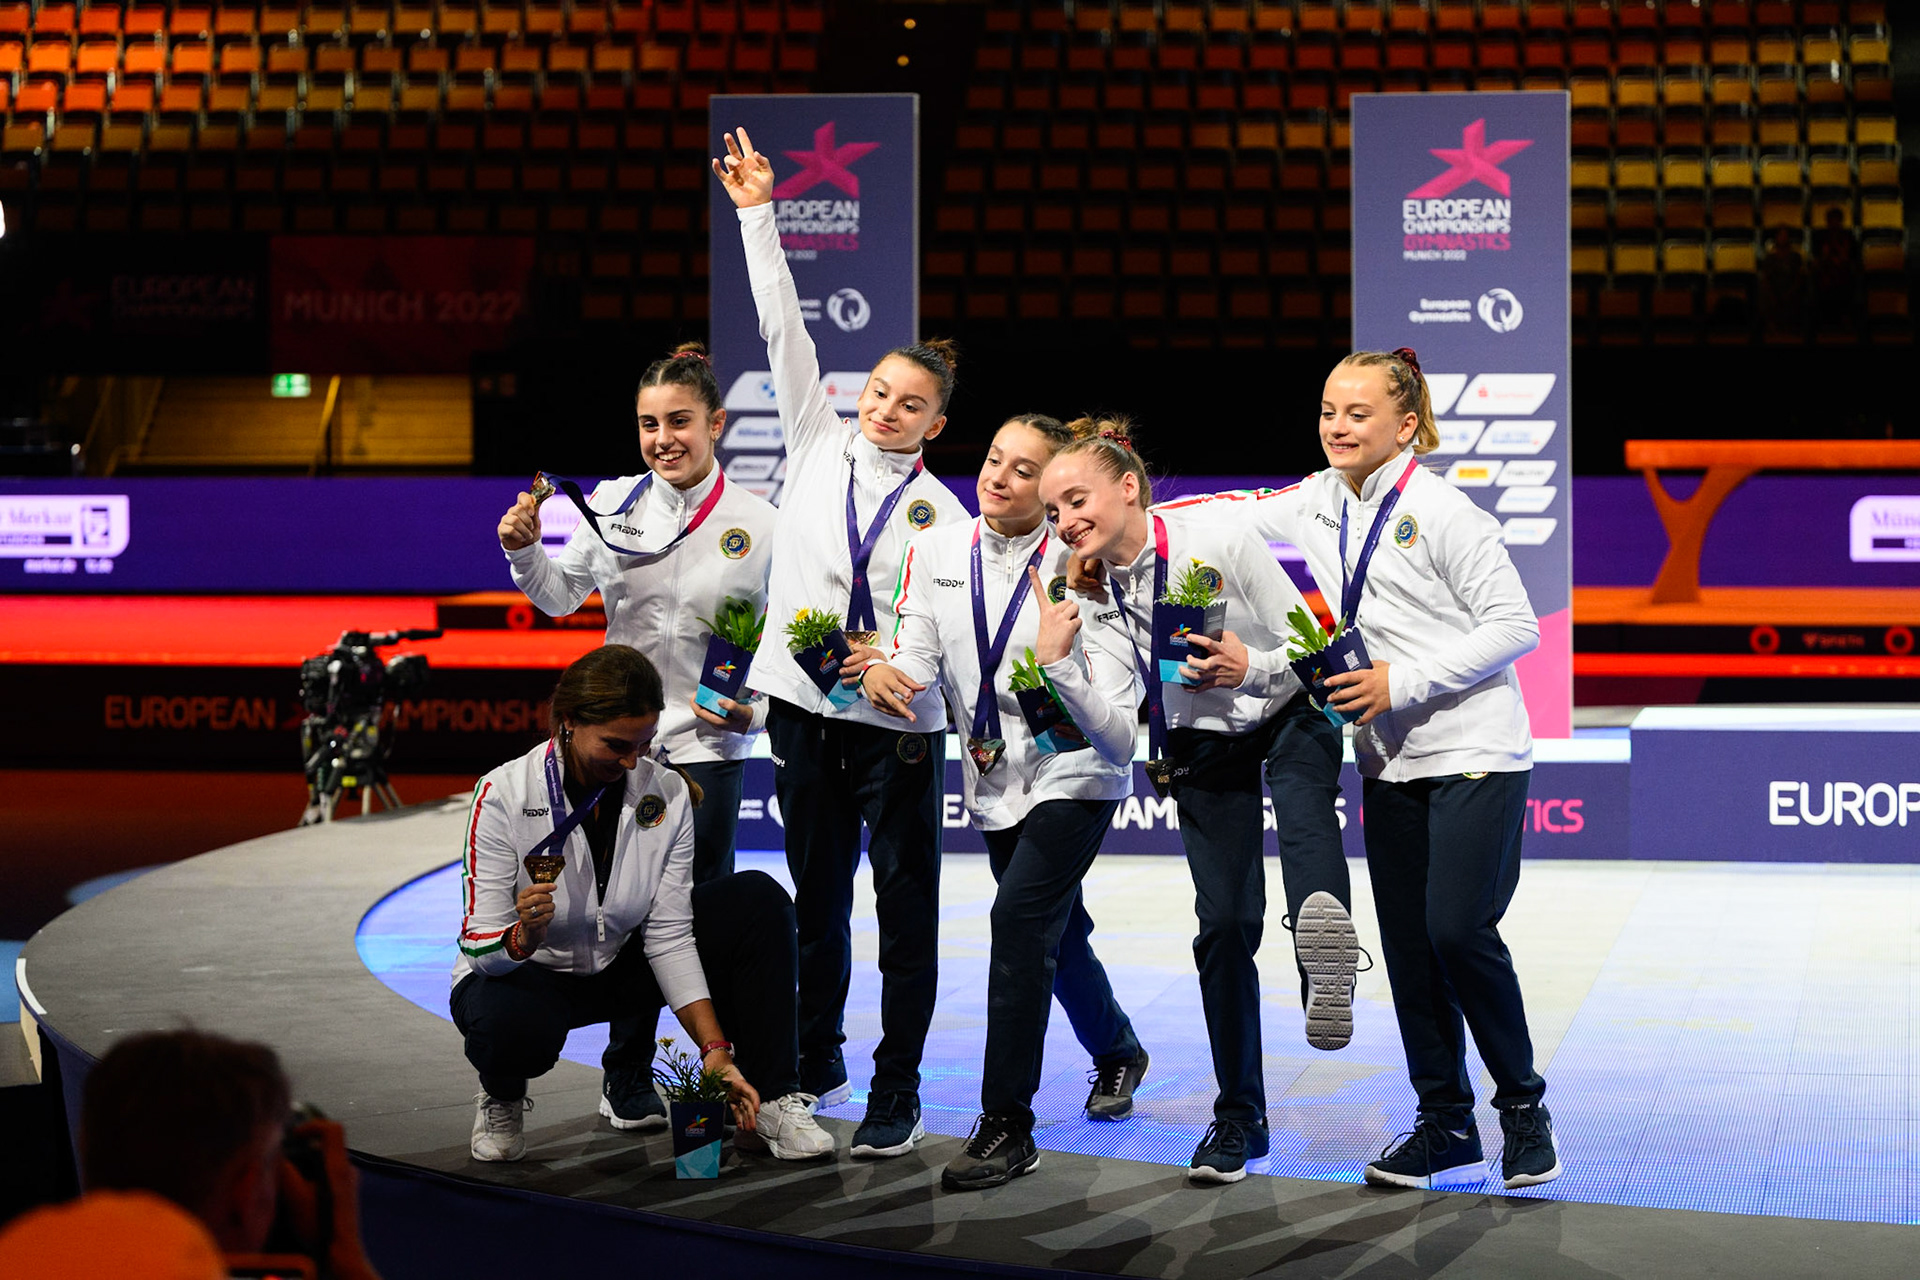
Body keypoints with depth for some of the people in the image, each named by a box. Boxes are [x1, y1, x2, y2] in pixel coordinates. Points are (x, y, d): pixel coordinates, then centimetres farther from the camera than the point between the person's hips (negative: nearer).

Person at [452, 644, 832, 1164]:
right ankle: (502, 1096, -2)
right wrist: (523, 937, -48)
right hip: (524, 975, -4)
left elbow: (669, 935, -12)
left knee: (758, 900, -15)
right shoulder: (503, 795, -25)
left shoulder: (667, 793, -14)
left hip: (617, 968, 4)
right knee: (514, 1026, -41)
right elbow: (480, 947, -23)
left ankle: (770, 1103, -11)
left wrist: (715, 1053, -21)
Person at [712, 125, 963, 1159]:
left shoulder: (939, 512, 0)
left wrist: (898, 653, -23)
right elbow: (784, 331, 3)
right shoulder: (818, 444, 6)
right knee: (817, 894, 14)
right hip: (803, 707, 3)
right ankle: (814, 1063, 28)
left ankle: (896, 1095, 4)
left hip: (896, 723, -3)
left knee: (906, 907, -1)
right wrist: (757, 217, -1)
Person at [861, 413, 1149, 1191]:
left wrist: (1055, 662, -40)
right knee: (1054, 932, 21)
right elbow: (917, 662, -11)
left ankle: (1006, 1125, -18)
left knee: (1020, 917, -23)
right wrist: (884, 674, -33)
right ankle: (1117, 1054, 50)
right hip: (995, 777, 6)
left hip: (1074, 774, -6)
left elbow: (1116, 736, -25)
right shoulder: (936, 552, -6)